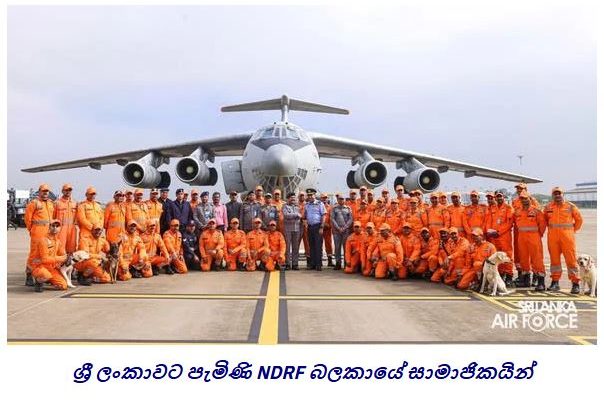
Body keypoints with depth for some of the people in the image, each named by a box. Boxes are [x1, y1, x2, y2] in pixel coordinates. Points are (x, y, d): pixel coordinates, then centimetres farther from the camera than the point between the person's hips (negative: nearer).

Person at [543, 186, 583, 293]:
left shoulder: (570, 206, 1)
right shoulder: (548, 207, 7)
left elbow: (579, 219, 11)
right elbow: (544, 220, 19)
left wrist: (573, 230, 8)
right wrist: (551, 228, 10)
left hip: (567, 236, -2)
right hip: (552, 236, 2)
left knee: (571, 259, -4)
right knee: (554, 259, 7)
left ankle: (575, 283, 1)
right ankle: (555, 282, 15)